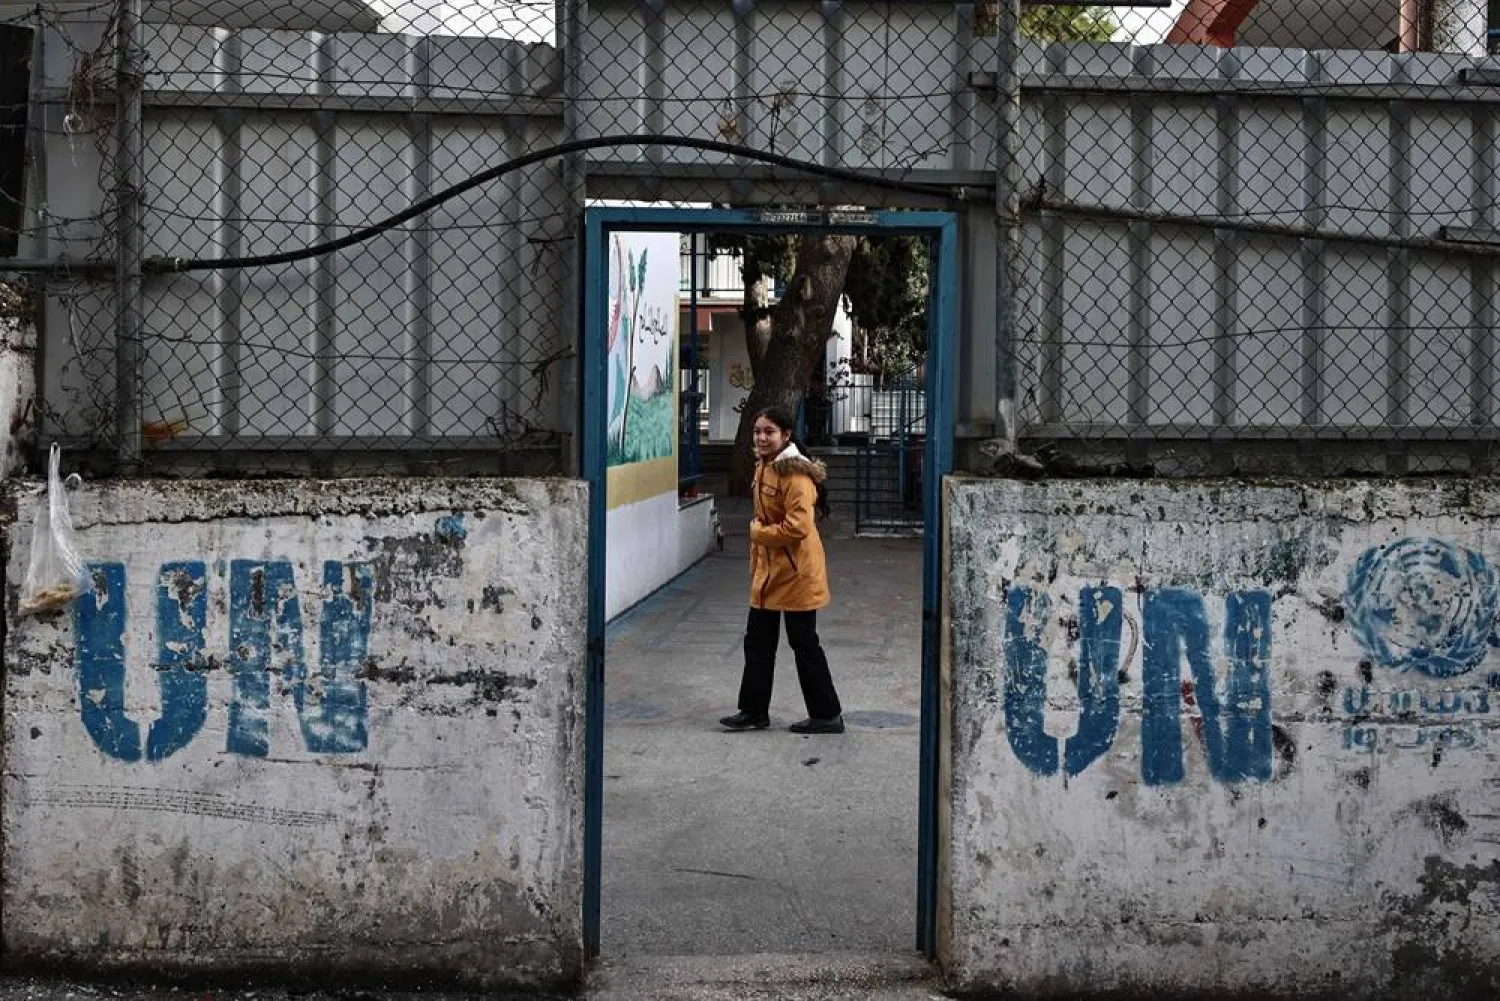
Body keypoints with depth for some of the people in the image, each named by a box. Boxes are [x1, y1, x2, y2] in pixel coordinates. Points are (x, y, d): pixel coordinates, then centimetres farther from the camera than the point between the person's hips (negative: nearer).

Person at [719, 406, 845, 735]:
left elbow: (797, 527, -27)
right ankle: (754, 711, 26)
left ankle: (827, 715, 13)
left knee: (804, 644, 1)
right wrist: (755, 564, 19)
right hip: (768, 570, 9)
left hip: (795, 571, -9)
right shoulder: (763, 467, 9)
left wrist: (758, 532, -14)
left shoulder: (794, 474, -20)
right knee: (758, 640, 15)